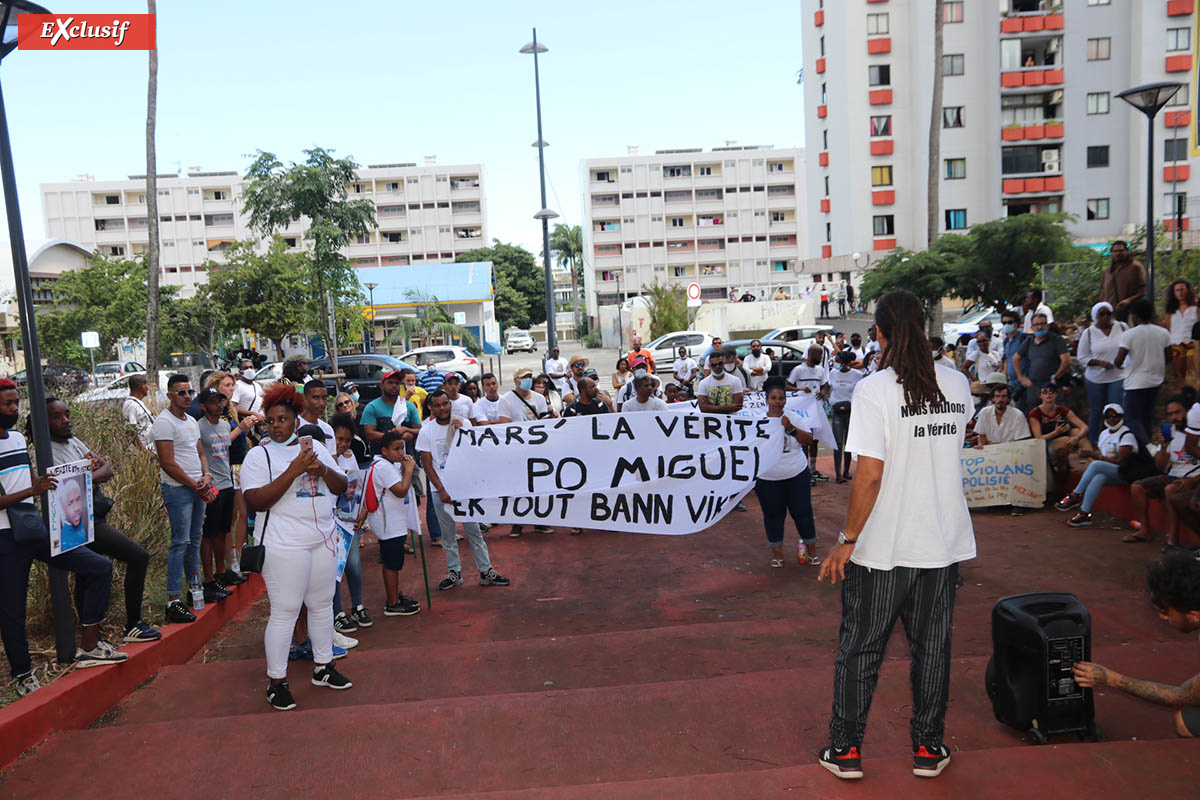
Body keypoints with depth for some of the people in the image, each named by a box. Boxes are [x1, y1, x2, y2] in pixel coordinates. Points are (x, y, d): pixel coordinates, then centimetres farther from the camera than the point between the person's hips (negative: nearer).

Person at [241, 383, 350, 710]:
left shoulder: (315, 447, 11)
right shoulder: (259, 455, -4)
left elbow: (341, 487, 10)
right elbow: (255, 501, -17)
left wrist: (323, 470, -11)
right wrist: (293, 471, -22)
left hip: (322, 540, 6)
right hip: (285, 546, -6)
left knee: (322, 604, 14)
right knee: (285, 611, -4)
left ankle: (323, 666, 28)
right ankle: (276, 681, 8)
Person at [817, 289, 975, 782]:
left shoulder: (873, 390, -16)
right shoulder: (957, 385, 1)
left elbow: (869, 476, -20)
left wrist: (847, 541, -12)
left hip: (883, 548, -4)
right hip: (945, 542, 5)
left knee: (859, 649, 10)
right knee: (932, 648, 17)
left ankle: (846, 750, 22)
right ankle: (928, 748, 29)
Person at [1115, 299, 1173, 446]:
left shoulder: (1129, 334, -16)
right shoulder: (1163, 332, 0)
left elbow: (1119, 360, -17)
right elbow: (1168, 357, 6)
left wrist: (1118, 365, 5)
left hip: (1136, 382, -6)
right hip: (1156, 380, 6)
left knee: (1132, 419, -5)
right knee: (1147, 415, 20)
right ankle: (1146, 443, 29)